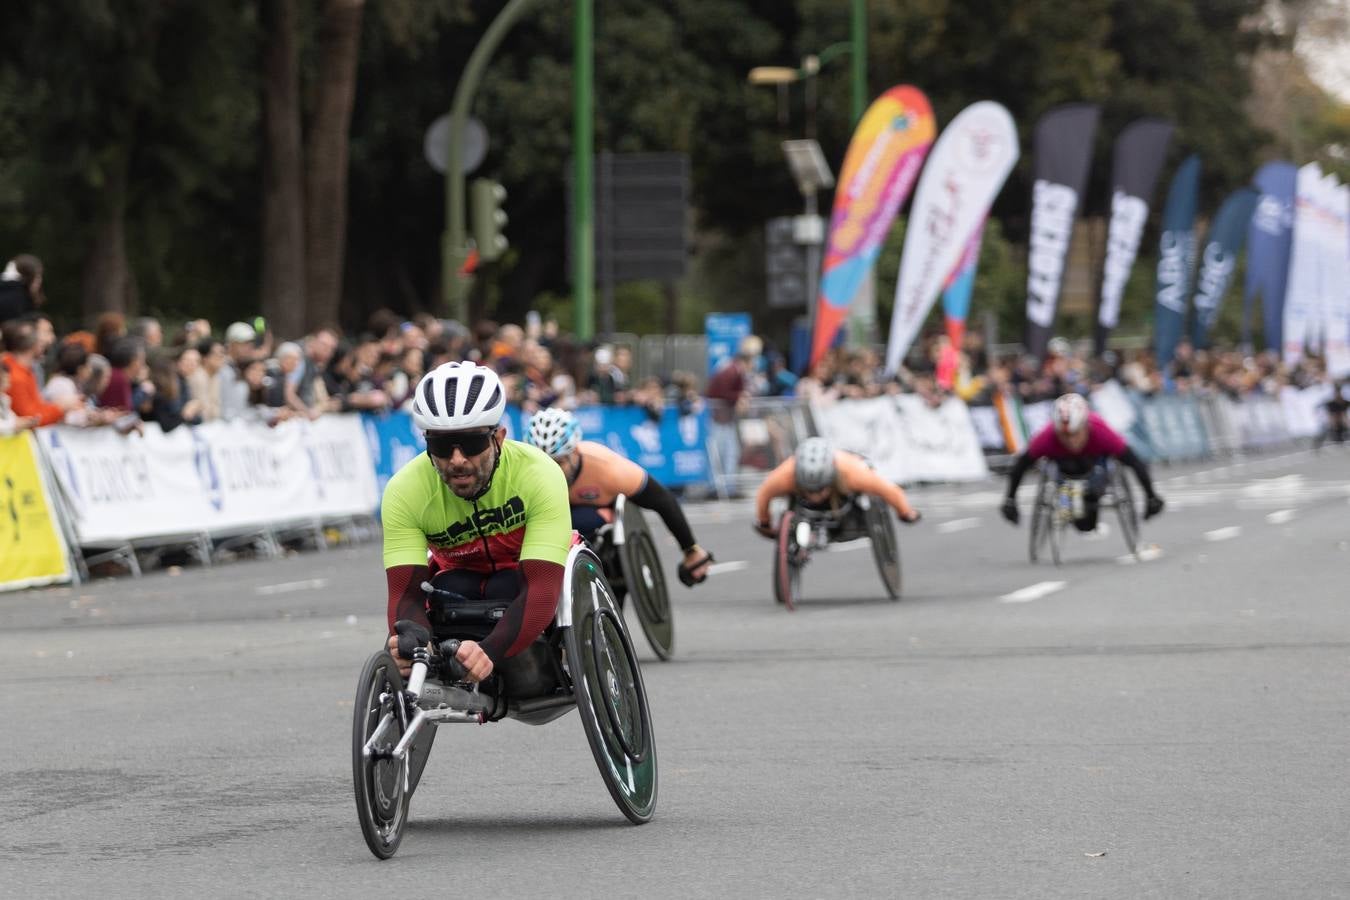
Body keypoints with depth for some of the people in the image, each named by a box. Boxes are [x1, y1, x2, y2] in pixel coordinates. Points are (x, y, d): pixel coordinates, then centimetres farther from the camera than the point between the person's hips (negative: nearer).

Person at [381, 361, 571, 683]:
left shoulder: (539, 474, -34)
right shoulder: (405, 491, -27)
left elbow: (541, 590, -42)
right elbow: (405, 592, -32)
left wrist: (489, 651, -59)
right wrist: (411, 640, -57)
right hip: (460, 576, 2)